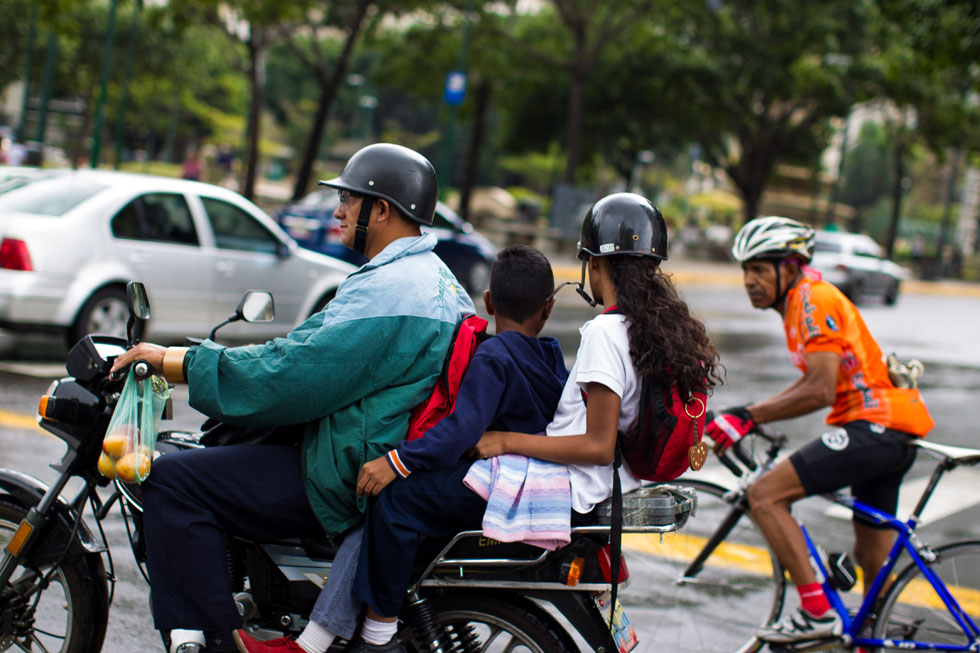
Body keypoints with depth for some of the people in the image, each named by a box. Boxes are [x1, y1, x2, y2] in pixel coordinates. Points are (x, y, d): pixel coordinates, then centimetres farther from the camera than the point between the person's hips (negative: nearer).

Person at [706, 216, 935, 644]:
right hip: (894, 433, 11)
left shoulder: (814, 300, -13)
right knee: (873, 555, 20)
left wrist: (748, 417, -23)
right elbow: (814, 382, 24)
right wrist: (746, 414, 16)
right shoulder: (798, 302, 18)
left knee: (765, 496, -16)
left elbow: (820, 391, -22)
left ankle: (817, 613, -16)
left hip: (877, 422, -11)